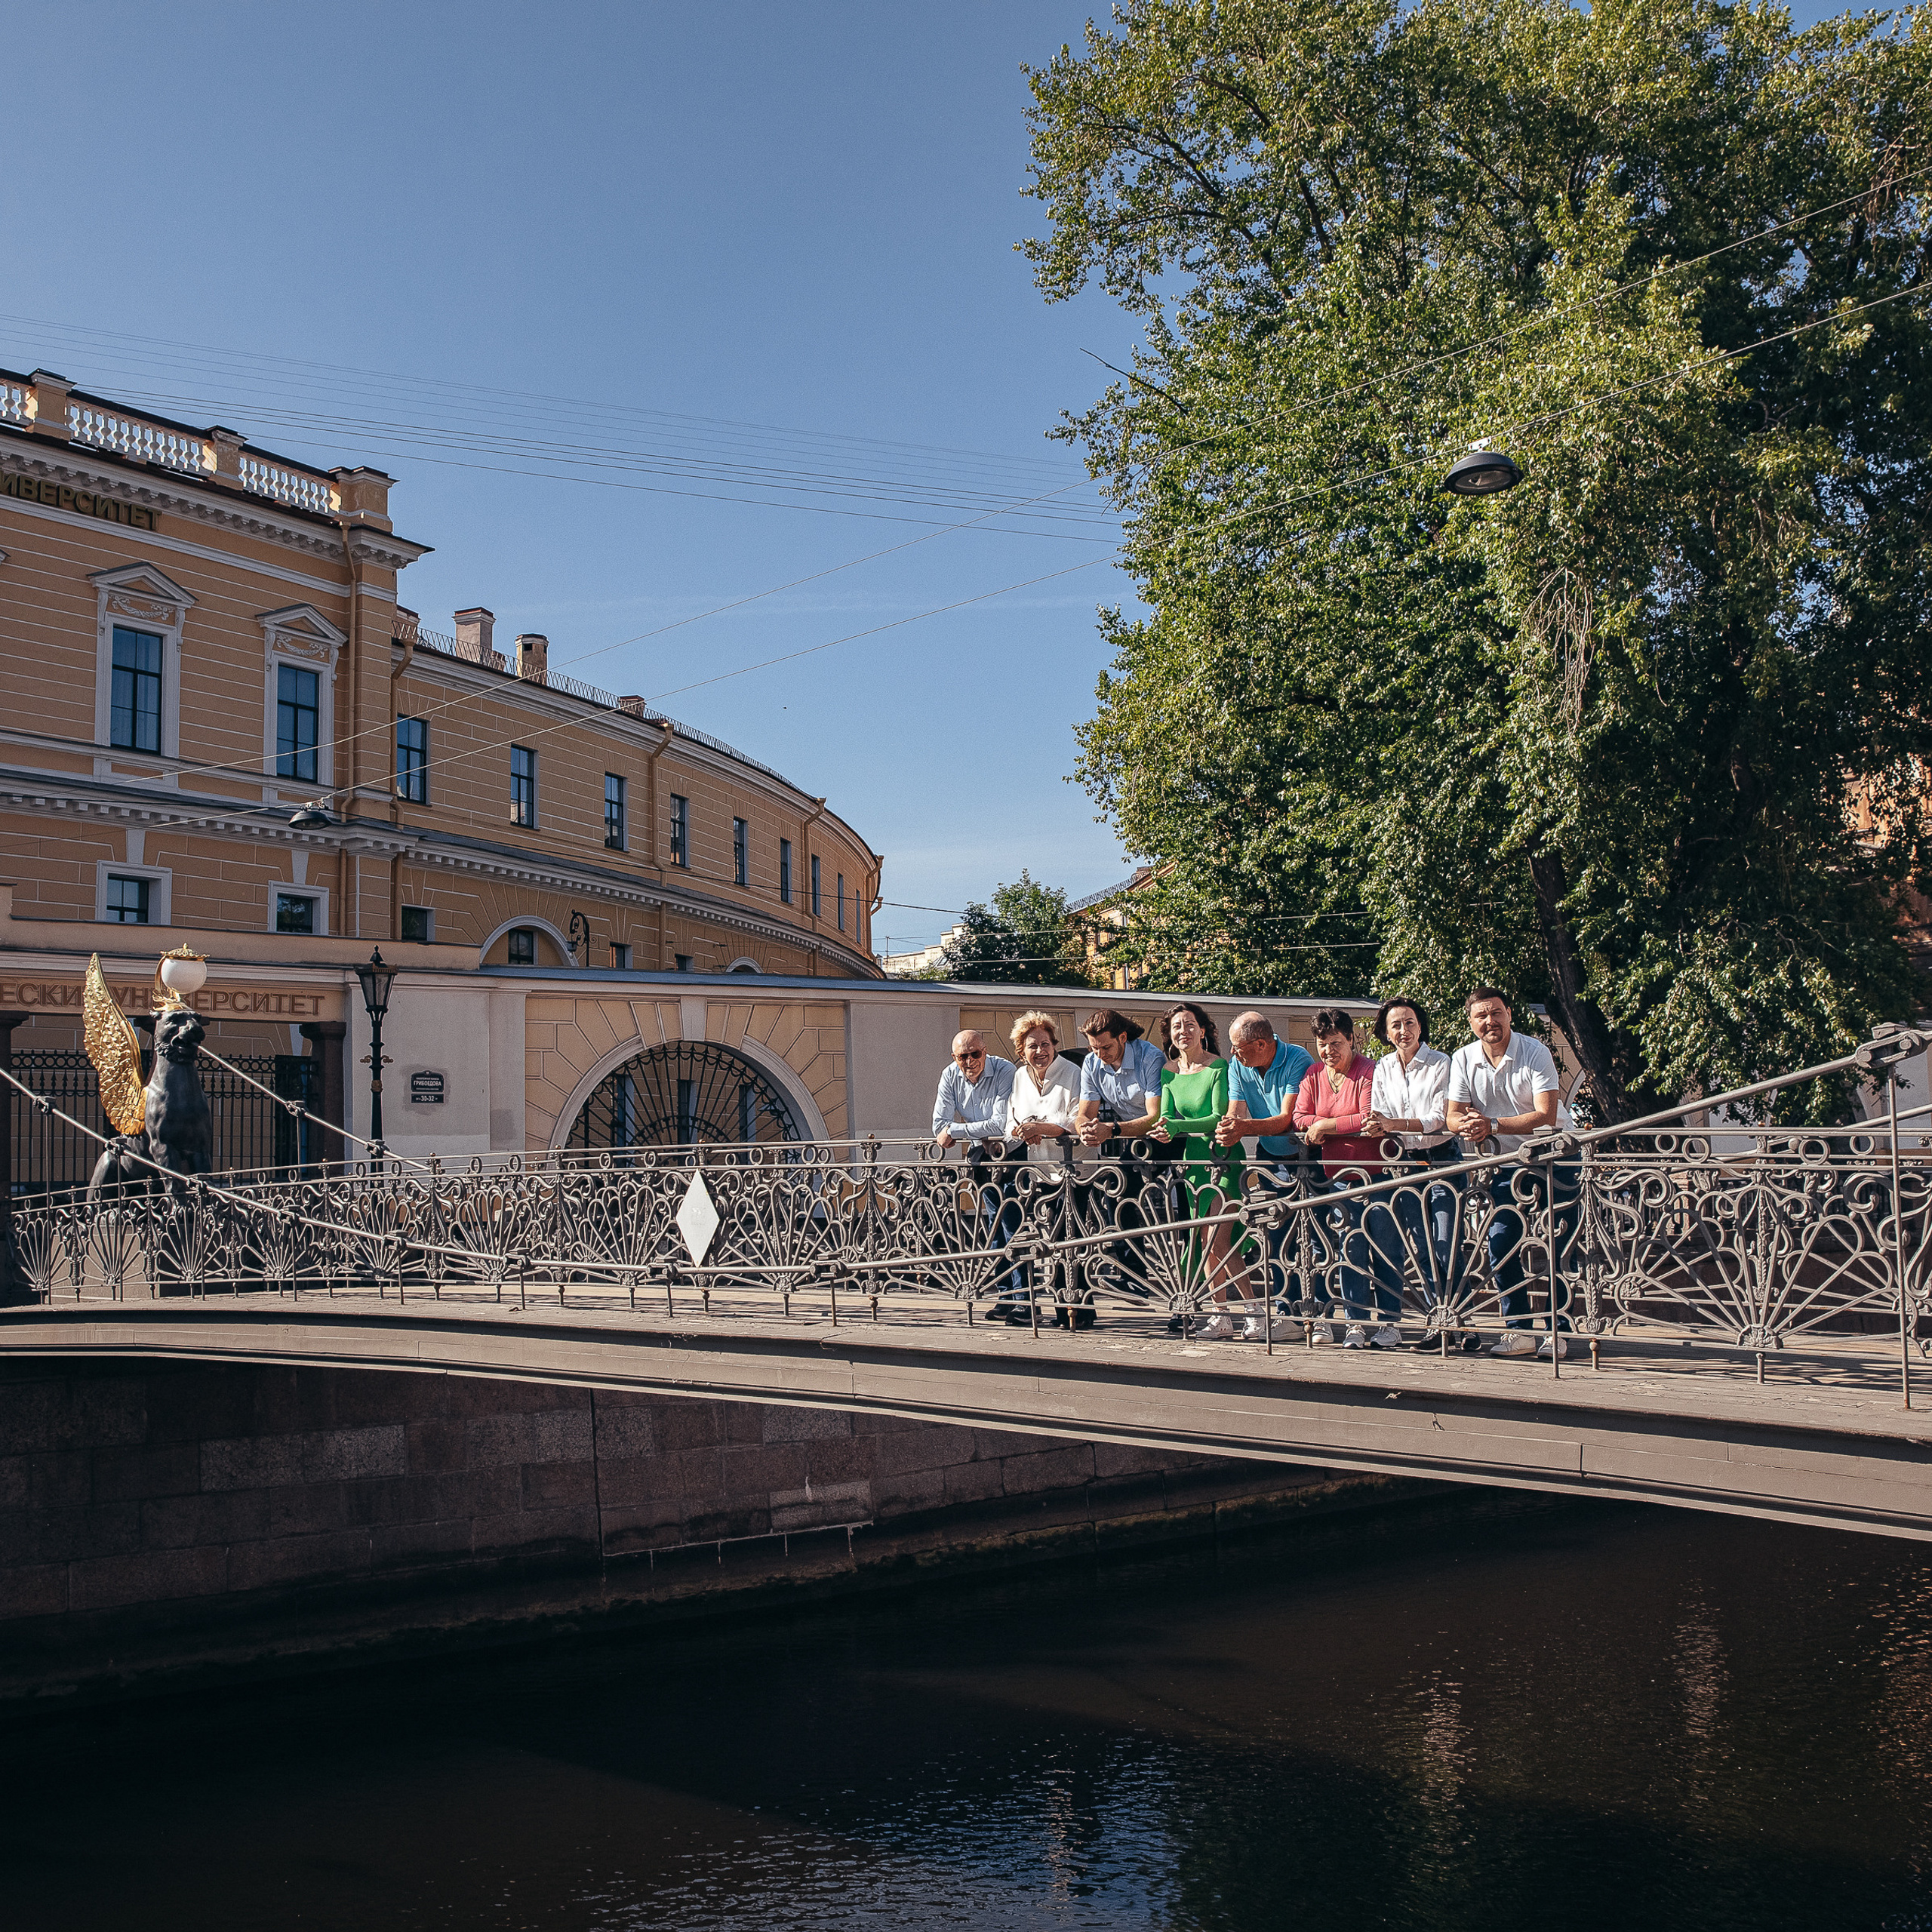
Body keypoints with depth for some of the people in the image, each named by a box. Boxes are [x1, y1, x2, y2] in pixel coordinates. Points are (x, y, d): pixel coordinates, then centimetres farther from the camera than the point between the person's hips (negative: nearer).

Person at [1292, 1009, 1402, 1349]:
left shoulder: (1370, 1072, -6)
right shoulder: (1313, 1076, 11)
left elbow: (1370, 1120, -17)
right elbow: (1300, 1119, 3)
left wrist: (1326, 1125, -12)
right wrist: (1345, 1125, -12)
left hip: (1374, 1171, -4)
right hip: (1338, 1175, 4)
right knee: (1351, 1245, -1)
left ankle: (1389, 1321, 6)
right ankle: (1356, 1322, 4)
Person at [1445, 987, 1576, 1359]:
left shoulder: (1535, 1053, -17)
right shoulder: (1464, 1059, -5)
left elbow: (1546, 1116, -25)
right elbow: (1454, 1115, -5)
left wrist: (1492, 1125, -34)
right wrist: (1466, 1124, -30)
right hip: (1507, 1160, 4)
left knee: (1556, 1246, -6)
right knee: (1501, 1243, -3)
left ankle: (1558, 1330, 2)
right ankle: (1519, 1330, 5)